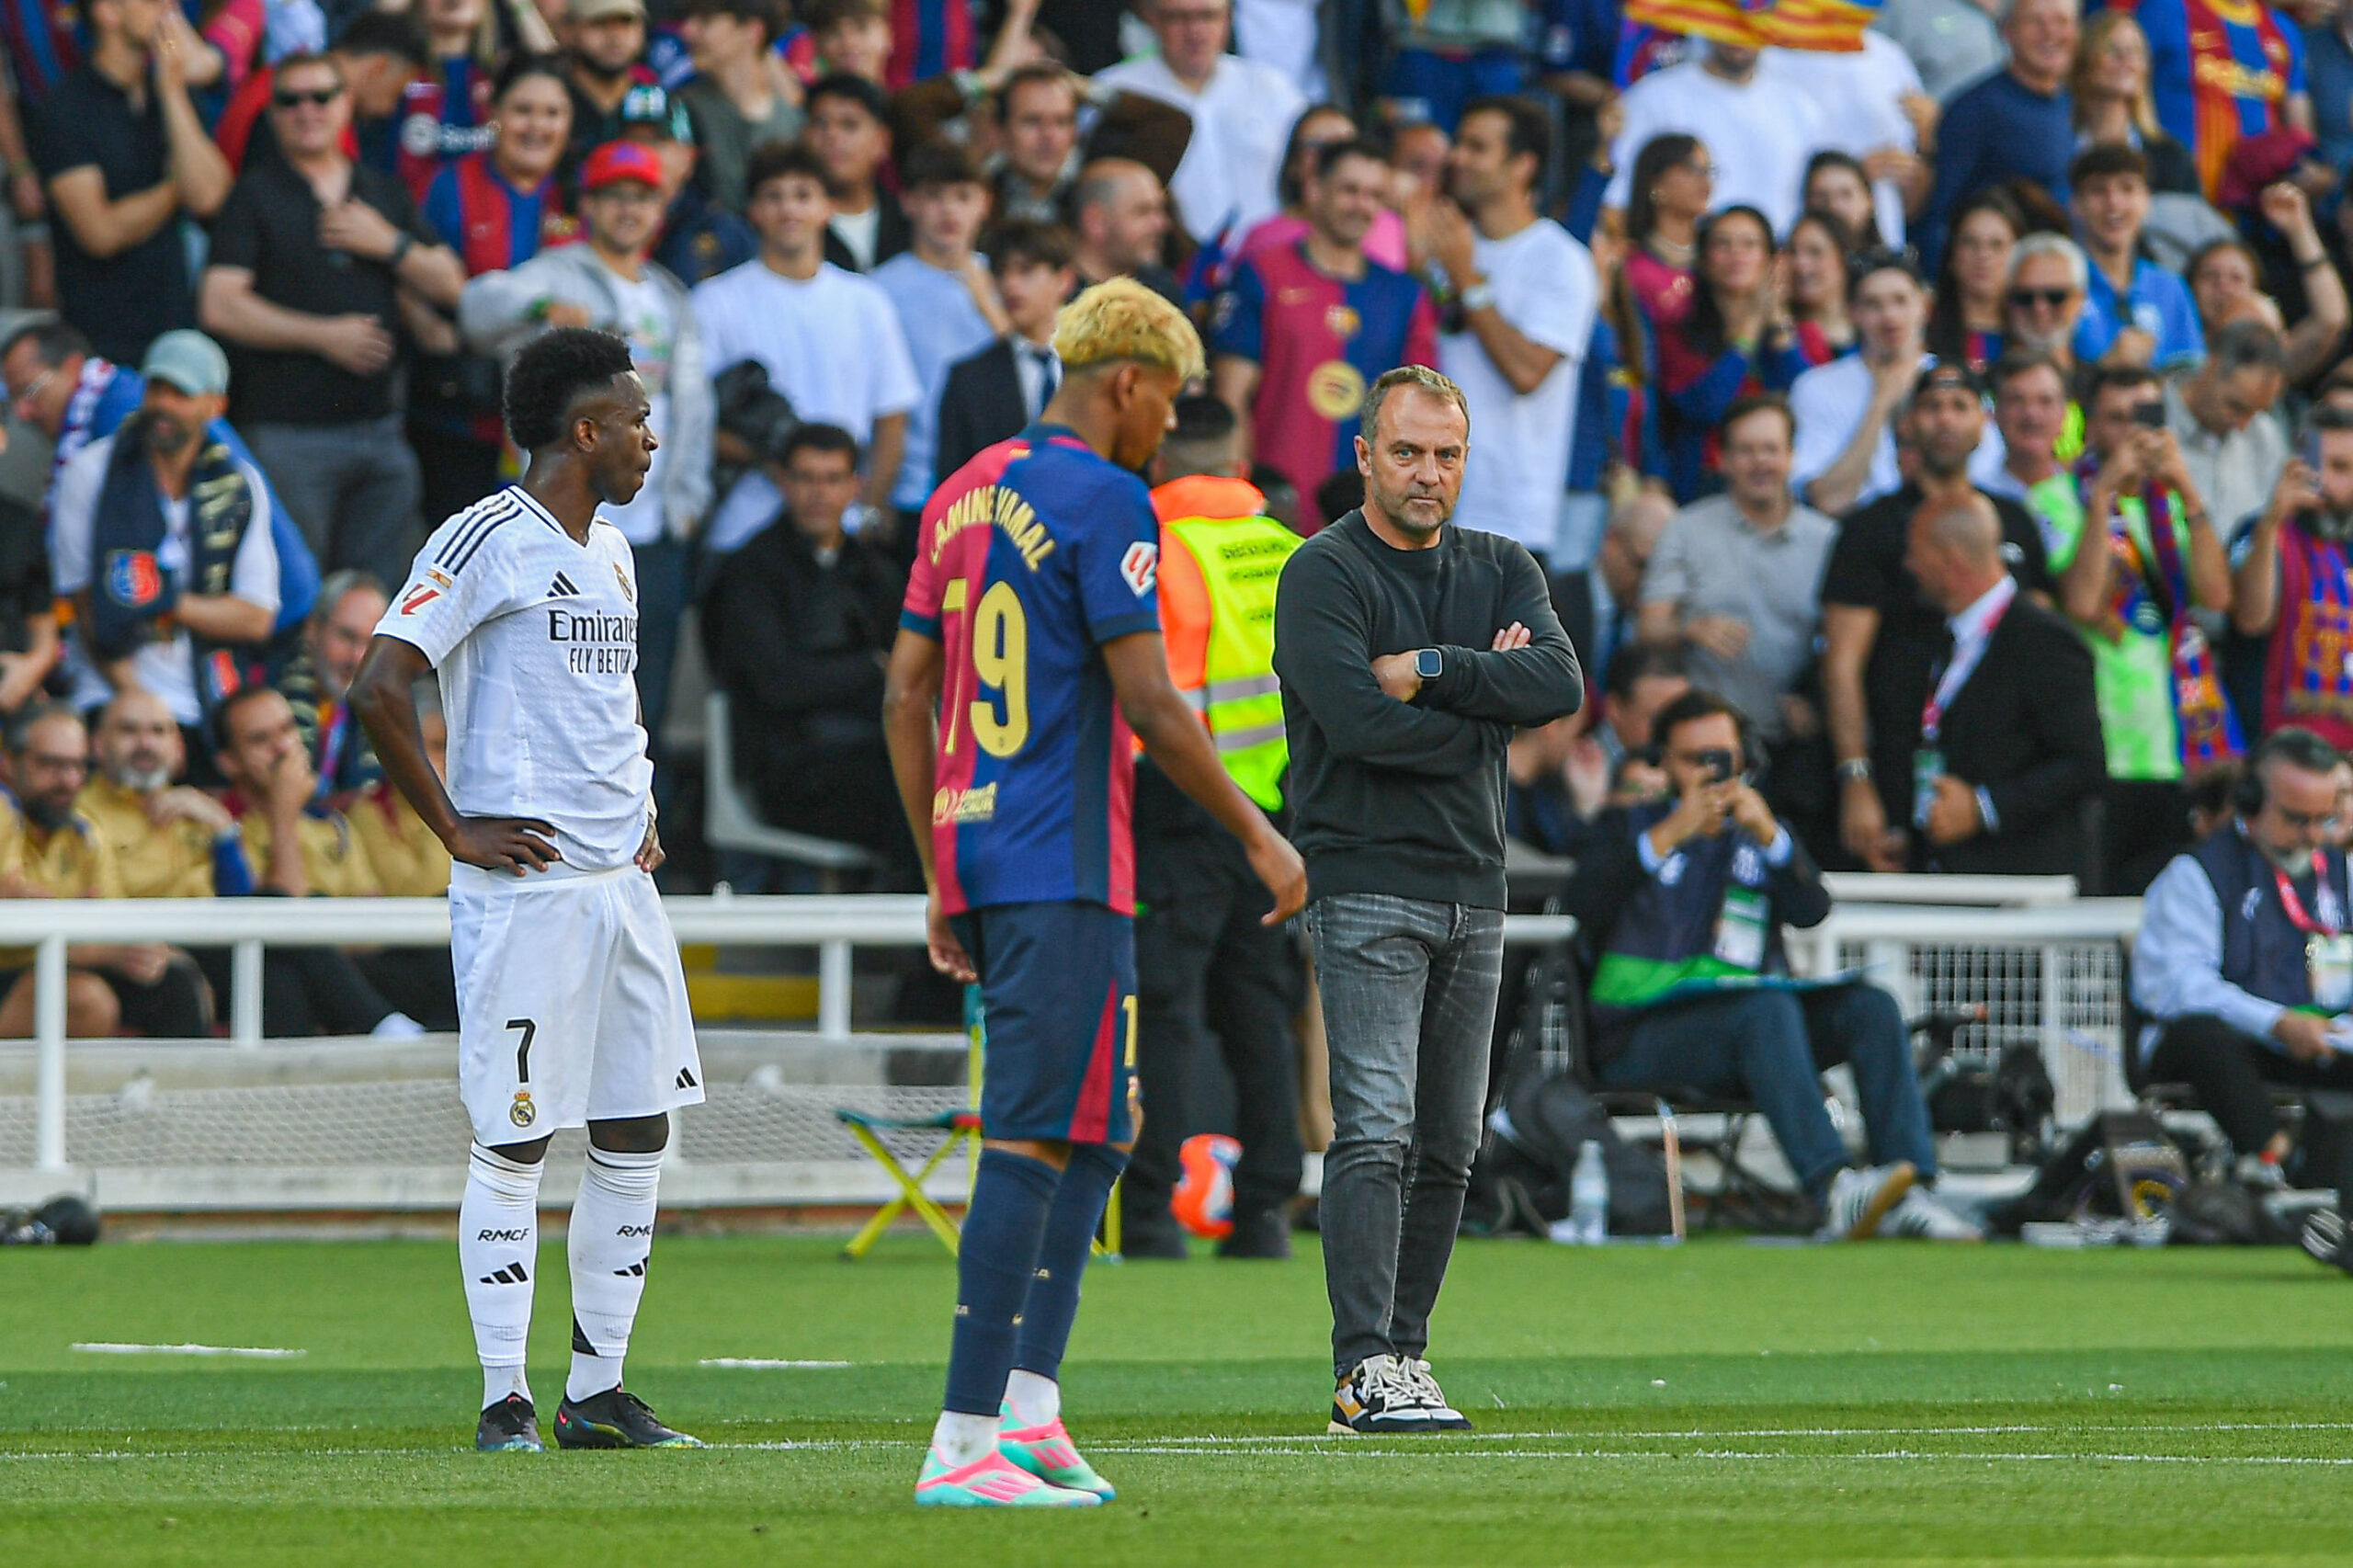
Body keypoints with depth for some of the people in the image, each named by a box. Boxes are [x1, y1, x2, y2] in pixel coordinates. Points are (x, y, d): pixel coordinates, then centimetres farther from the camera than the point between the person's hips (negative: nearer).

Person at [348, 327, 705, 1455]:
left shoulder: (610, 551, 17)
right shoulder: (486, 541, -10)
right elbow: (379, 690, -16)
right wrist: (455, 830, -14)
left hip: (621, 885, 8)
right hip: (522, 887, -8)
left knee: (638, 1132, 8)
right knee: (513, 1143, -4)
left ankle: (598, 1391, 14)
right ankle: (504, 1397, 0)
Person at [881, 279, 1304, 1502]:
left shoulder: (963, 496, 15)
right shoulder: (1102, 502, -10)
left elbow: (905, 697, 16)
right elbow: (1151, 708, -14)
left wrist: (942, 879, 20)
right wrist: (1258, 837, -4)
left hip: (974, 852, 9)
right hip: (1065, 871, -9)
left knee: (1097, 1133, 17)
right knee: (1034, 1145, -9)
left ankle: (1028, 1407, 12)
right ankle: (965, 1443, -13)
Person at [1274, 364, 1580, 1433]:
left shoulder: (1502, 573, 13)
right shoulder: (1324, 574, -4)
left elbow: (1561, 684, -6)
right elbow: (1362, 722, -19)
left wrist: (1431, 672, -14)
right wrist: (1487, 693, -6)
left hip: (1474, 892, 6)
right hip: (1367, 887, -6)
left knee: (1448, 1145, 7)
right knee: (1376, 1131, -15)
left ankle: (1405, 1351, 12)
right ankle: (1366, 1371, -20)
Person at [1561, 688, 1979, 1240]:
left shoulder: (1760, 832, 25)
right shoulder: (1630, 826, 16)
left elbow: (1812, 910, 5)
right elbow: (1581, 908, -5)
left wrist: (1770, 837, -13)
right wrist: (1668, 837, -13)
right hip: (1646, 1028, -4)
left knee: (1870, 1007, -20)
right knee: (1767, 1008, -34)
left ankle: (1909, 1196, -33)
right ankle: (1833, 1191, -51)